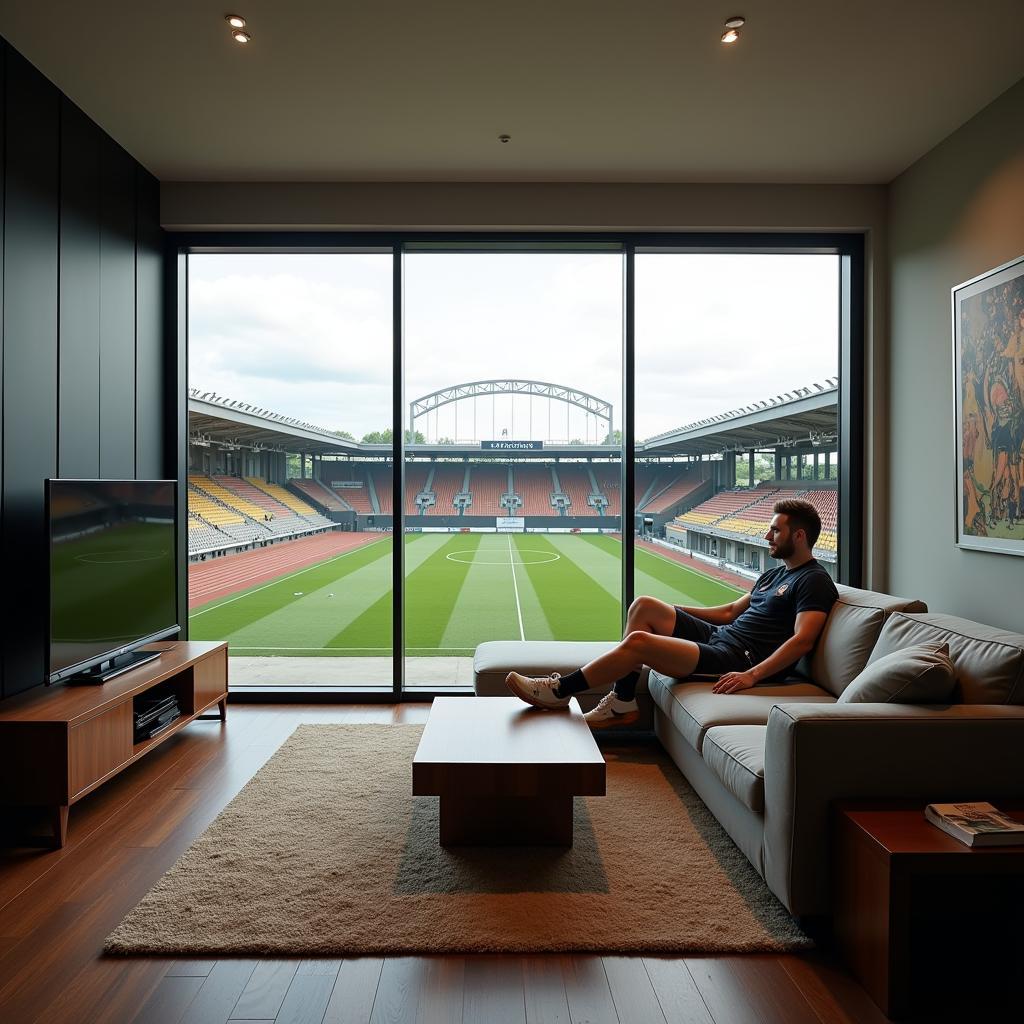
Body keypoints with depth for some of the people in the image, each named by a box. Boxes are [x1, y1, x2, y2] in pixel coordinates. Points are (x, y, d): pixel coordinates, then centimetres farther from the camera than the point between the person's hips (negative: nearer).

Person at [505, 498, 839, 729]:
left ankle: (559, 691, -8)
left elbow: (802, 639, -20)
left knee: (638, 641, -22)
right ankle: (623, 701, -3)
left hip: (737, 658, -10)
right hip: (719, 636, 10)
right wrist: (673, 612, 18)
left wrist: (752, 675, -30)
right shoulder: (774, 574, 23)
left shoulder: (814, 581, -7)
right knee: (644, 607, -4)